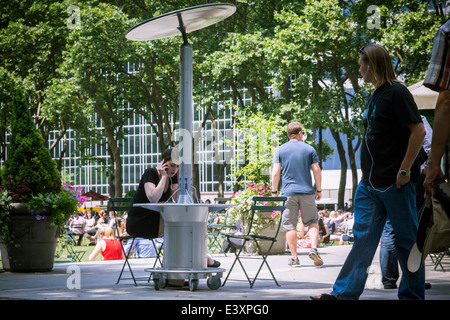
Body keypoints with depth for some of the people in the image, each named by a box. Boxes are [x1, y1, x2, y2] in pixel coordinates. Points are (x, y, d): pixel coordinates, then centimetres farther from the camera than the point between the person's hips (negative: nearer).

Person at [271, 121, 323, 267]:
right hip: (307, 192, 0)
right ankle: (314, 248, -9)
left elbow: (275, 173, -1)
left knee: (290, 226, 3)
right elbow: (317, 170, 3)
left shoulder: (280, 150, 4)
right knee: (313, 222, 11)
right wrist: (319, 190, 11)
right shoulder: (309, 149, 5)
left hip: (288, 193, 0)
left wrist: (274, 191, 7)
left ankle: (294, 258, 3)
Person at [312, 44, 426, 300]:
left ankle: (413, 295, 9)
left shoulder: (397, 92, -12)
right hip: (370, 182, 9)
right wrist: (368, 172, 17)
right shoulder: (376, 96, 15)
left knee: (406, 239, 0)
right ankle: (344, 293, 9)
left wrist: (404, 169, -18)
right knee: (363, 236, 8)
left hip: (394, 183, -9)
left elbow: (418, 131, -18)